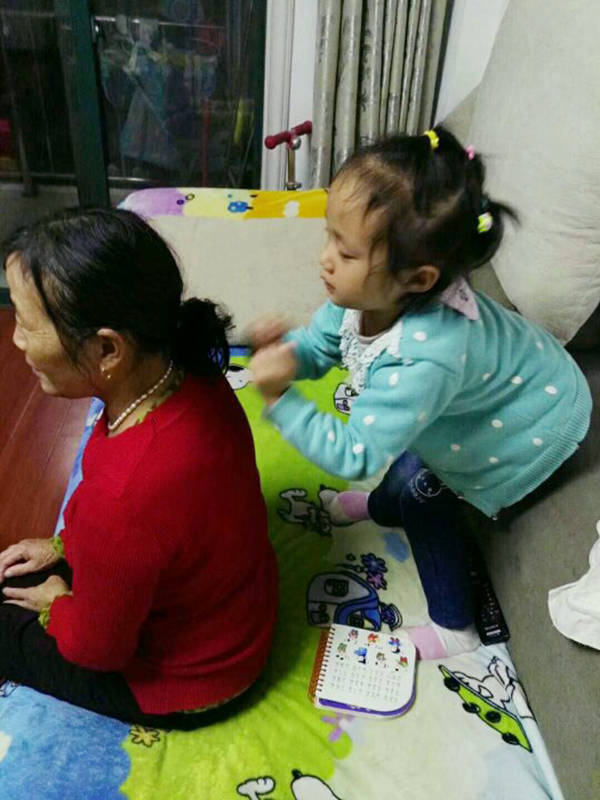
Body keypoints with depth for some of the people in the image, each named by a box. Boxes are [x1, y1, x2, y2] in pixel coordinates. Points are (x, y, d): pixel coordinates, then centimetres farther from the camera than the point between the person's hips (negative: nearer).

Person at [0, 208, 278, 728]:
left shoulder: (118, 503, -43)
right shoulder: (190, 376, -19)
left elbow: (96, 647, -22)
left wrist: (56, 604, -2)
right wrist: (65, 545, 7)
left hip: (191, 686, -7)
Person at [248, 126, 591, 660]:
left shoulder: (424, 359, -46)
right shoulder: (371, 291, -25)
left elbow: (353, 456, -39)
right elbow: (320, 344, -9)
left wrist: (280, 400, -41)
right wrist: (287, 351, -31)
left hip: (535, 427, -7)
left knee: (423, 493, -3)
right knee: (406, 459, 17)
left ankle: (453, 629, 19)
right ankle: (382, 506, 53)